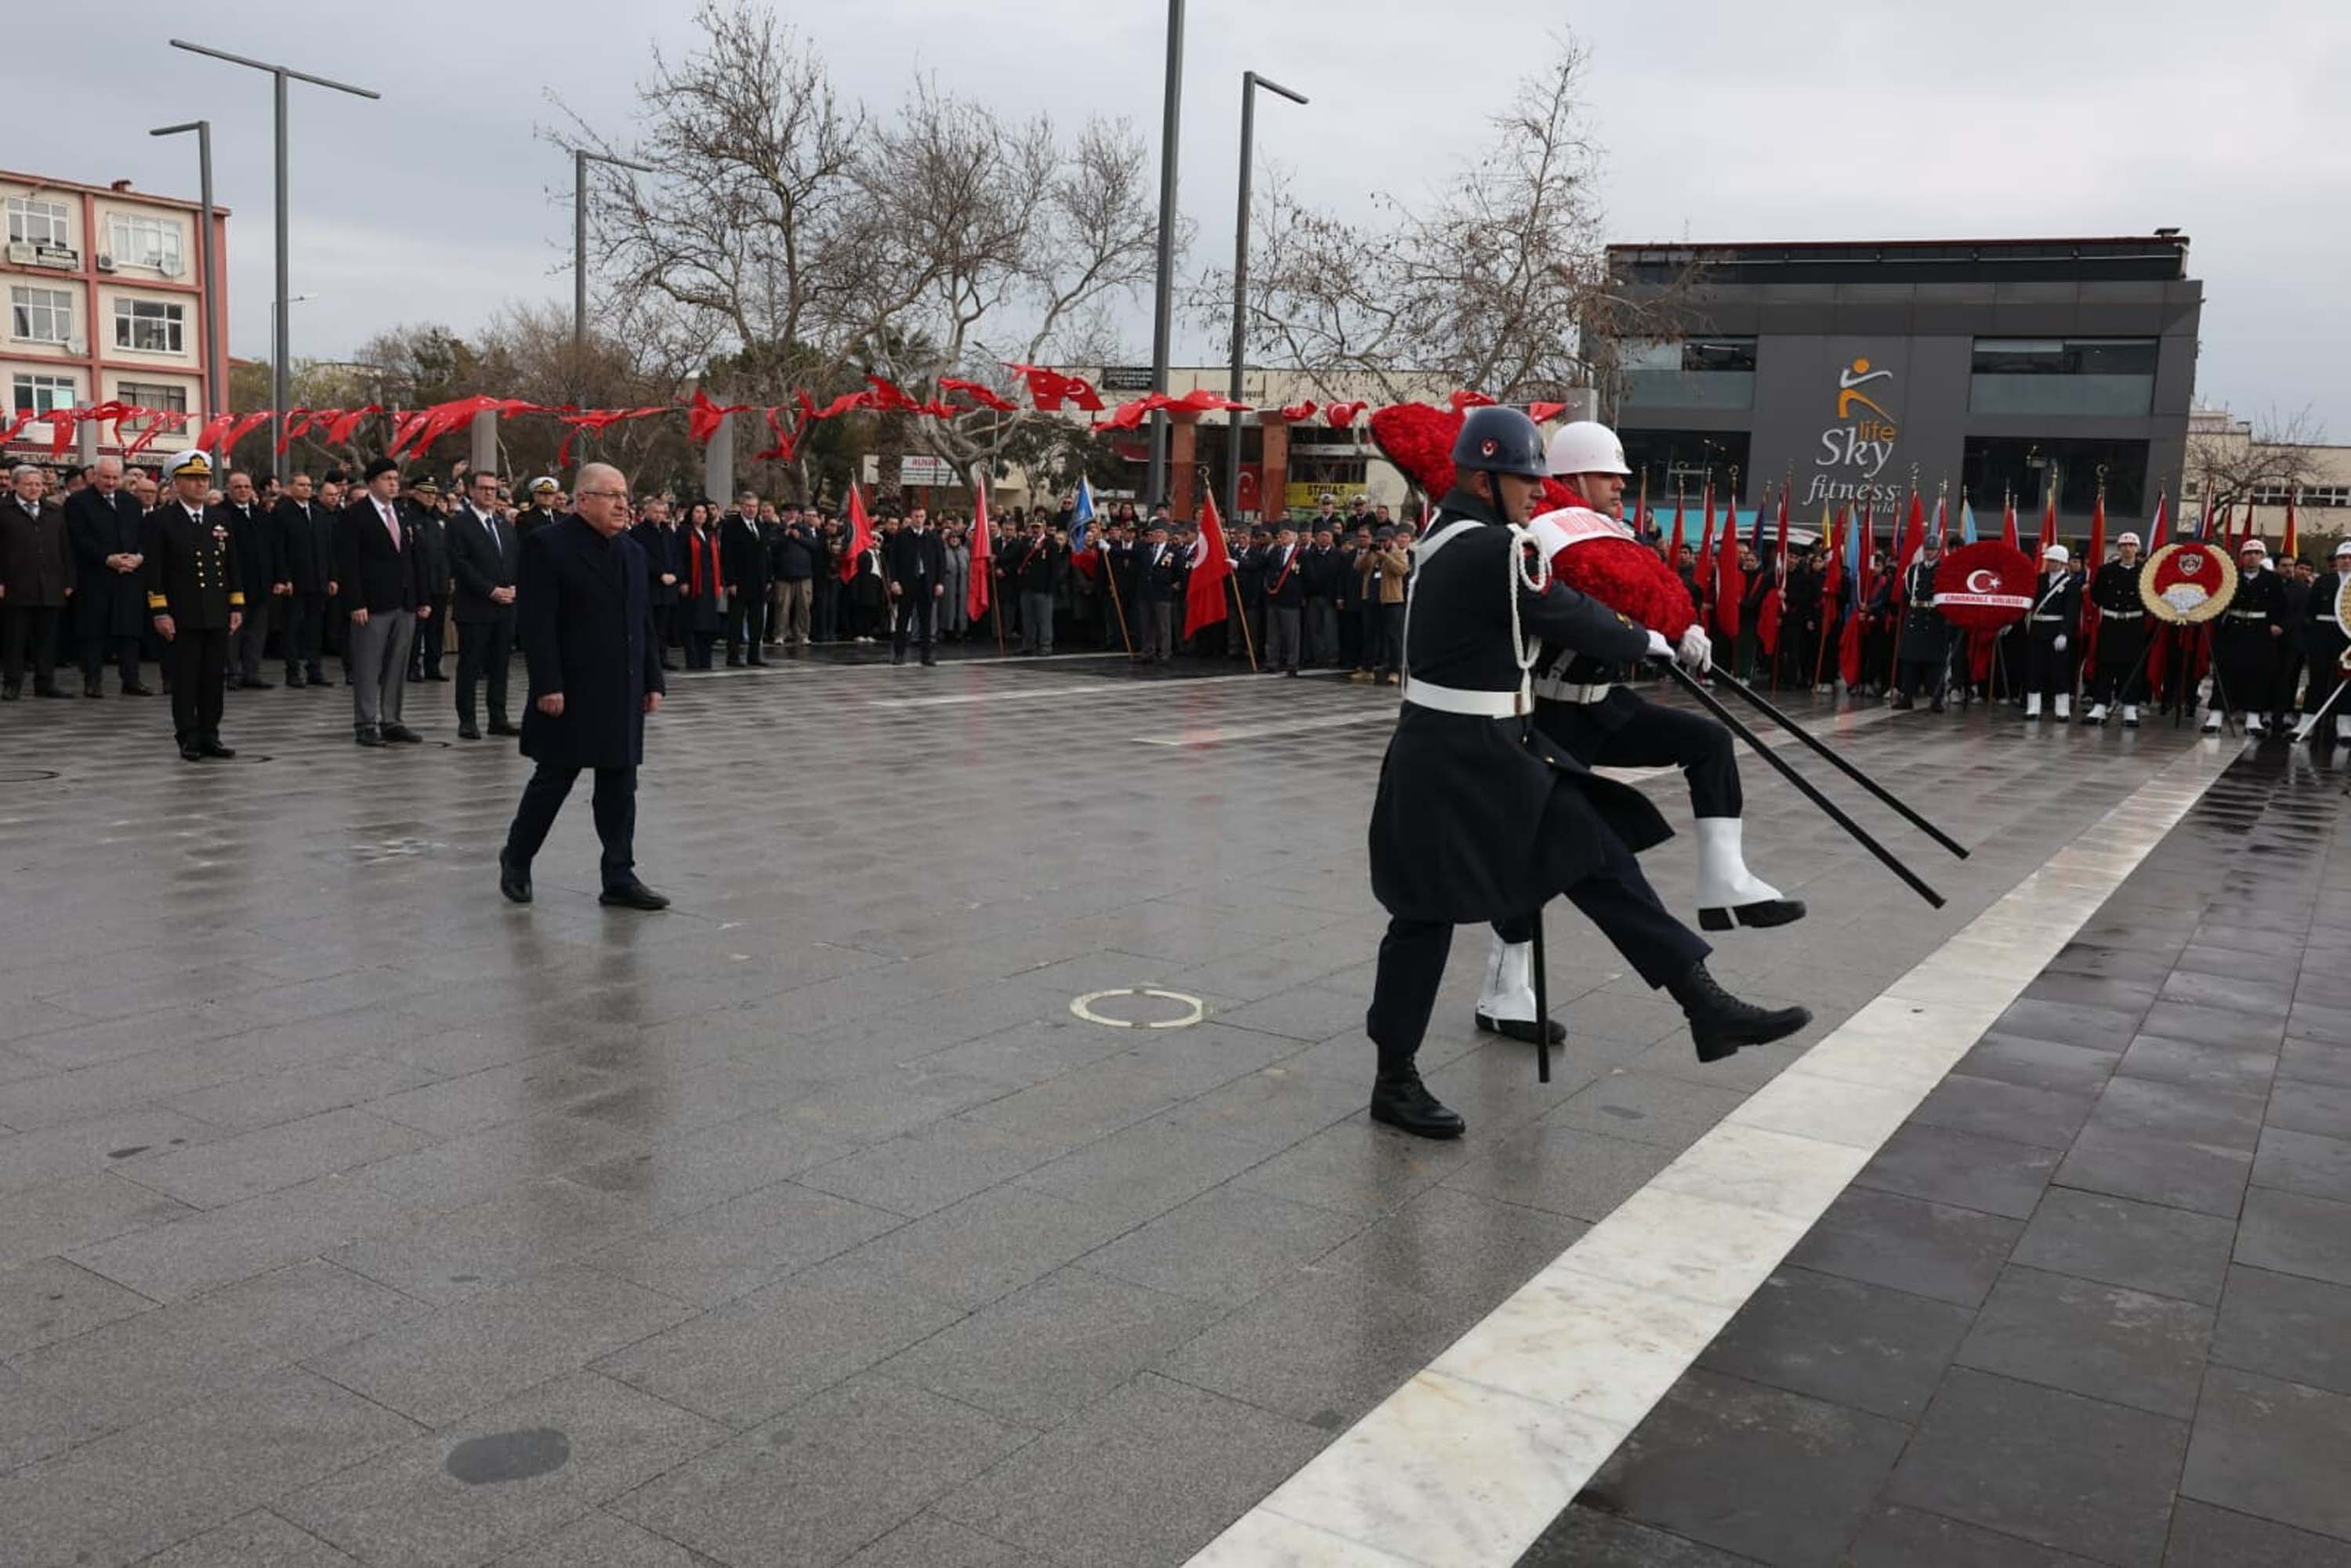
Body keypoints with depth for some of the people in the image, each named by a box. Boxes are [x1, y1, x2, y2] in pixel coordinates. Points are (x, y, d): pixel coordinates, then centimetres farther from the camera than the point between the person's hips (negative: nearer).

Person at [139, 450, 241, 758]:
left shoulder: (220, 521, 14)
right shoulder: (159, 521, -2)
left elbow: (231, 568, 16)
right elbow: (152, 570, -6)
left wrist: (237, 607, 10)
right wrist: (159, 612, -12)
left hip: (218, 617, 5)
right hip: (181, 618, -5)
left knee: (215, 679, 7)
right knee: (185, 681, 0)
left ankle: (209, 737, 15)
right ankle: (189, 741, 5)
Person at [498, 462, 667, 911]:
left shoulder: (632, 551, 13)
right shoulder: (547, 546, -8)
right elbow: (537, 624, -14)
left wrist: (652, 681, 11)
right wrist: (547, 686, -19)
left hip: (622, 693, 6)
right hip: (571, 693, -6)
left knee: (620, 787, 7)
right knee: (554, 780, 4)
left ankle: (619, 879, 12)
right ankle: (516, 860, 24)